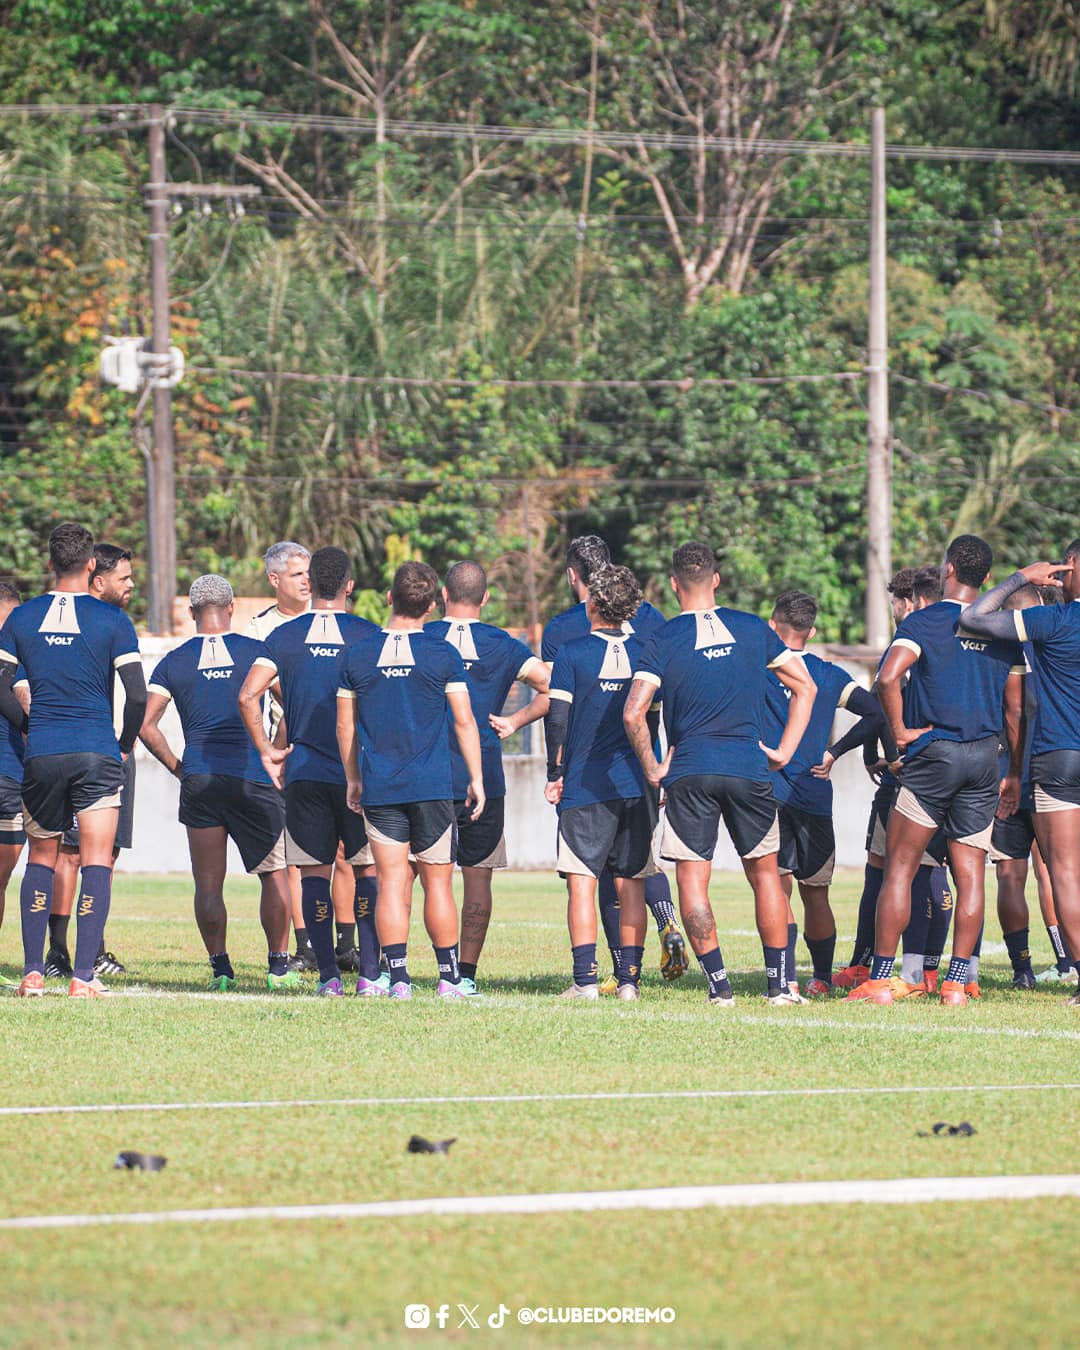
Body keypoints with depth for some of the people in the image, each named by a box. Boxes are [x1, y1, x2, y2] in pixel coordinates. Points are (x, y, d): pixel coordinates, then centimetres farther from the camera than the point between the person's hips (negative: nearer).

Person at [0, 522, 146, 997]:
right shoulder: (111, 620, -3)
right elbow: (137, 696, -6)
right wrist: (126, 744, 10)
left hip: (41, 755, 2)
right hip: (97, 753, -2)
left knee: (41, 859, 14)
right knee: (96, 863, 1)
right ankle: (84, 976, -8)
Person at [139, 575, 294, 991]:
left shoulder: (174, 661, 5)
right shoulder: (255, 651, 2)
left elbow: (146, 726, -1)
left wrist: (177, 767, 9)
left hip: (199, 781, 1)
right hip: (253, 779, -1)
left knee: (208, 883, 7)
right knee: (274, 874, 9)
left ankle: (219, 968, 1)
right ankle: (278, 967, 6)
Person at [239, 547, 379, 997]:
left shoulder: (285, 636, 3)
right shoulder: (368, 634, -1)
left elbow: (248, 695, -6)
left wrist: (267, 751, 2)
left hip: (304, 773, 1)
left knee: (314, 873, 4)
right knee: (366, 870, 7)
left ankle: (328, 975, -2)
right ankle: (369, 972, 1)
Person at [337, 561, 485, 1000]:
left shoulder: (357, 655, 3)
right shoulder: (442, 654, -3)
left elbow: (345, 726, 8)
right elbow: (464, 721, -1)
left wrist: (353, 780, 19)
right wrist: (476, 779, 7)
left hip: (379, 789, 1)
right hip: (432, 787, -1)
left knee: (391, 883, 2)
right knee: (437, 882, 5)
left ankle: (397, 976, -4)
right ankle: (449, 977, 8)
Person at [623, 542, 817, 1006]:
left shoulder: (664, 640, -2)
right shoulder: (752, 629, 7)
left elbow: (633, 713, -11)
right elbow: (805, 687, 10)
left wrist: (652, 769, 0)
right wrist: (784, 752, 11)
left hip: (688, 773, -2)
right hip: (748, 767, 2)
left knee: (692, 879, 4)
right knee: (764, 872, 13)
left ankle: (719, 984, -3)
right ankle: (779, 984, 11)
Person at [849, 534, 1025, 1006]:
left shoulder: (924, 622, -6)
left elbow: (887, 678, -21)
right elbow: (1016, 709, 9)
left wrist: (900, 732, -8)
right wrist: (1014, 774, 16)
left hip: (933, 754, -4)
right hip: (985, 758, 4)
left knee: (899, 867, 2)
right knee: (970, 873, 5)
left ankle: (881, 979, -1)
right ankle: (957, 982, 1)